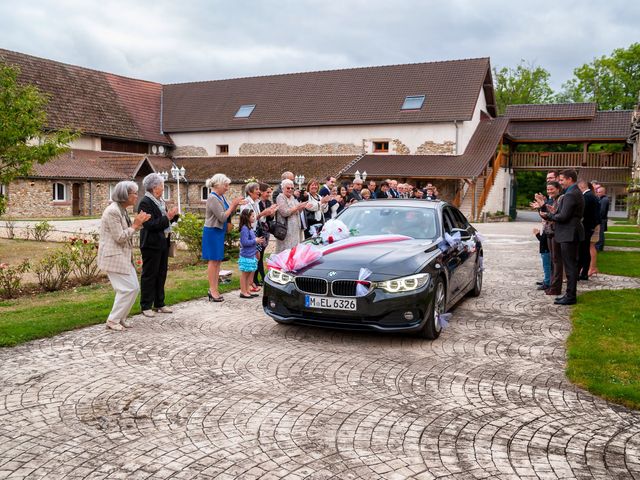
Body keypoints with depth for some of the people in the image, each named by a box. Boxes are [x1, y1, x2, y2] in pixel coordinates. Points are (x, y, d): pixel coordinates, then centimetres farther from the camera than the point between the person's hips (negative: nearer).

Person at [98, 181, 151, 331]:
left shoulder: (122, 210, 12)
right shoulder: (112, 211, -19)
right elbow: (120, 237, -19)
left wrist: (138, 223, 1)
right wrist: (136, 225, -12)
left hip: (124, 256, 10)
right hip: (114, 256, -10)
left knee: (134, 288, 9)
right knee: (127, 289, -8)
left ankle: (121, 317, 21)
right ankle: (113, 320, 4)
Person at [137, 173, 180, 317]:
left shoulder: (160, 201, 10)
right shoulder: (145, 203, -16)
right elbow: (150, 225, -23)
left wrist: (173, 215, -2)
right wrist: (167, 217, -24)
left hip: (163, 243, 9)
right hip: (152, 244, -9)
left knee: (161, 274, 15)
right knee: (149, 275, 1)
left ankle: (159, 304, 25)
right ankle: (146, 306, 11)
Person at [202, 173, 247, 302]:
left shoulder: (221, 197, 9)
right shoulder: (213, 198, -17)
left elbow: (229, 213, 13)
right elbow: (222, 217, -20)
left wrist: (236, 205, -2)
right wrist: (233, 204, -16)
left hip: (220, 232, 9)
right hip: (212, 232, -9)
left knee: (218, 261, 10)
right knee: (213, 261, -4)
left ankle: (213, 290, 16)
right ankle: (213, 290, 2)